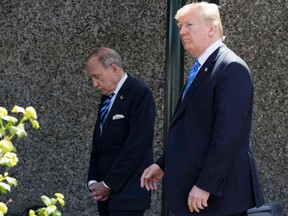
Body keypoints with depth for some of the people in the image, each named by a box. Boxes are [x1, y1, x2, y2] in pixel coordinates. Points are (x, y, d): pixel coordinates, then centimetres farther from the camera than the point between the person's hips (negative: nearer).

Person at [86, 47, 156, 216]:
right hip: (107, 193, 8)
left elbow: (136, 146, -16)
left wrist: (109, 184, -13)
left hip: (127, 193, -8)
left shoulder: (140, 93, -10)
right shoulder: (107, 97, 15)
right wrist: (93, 181, 5)